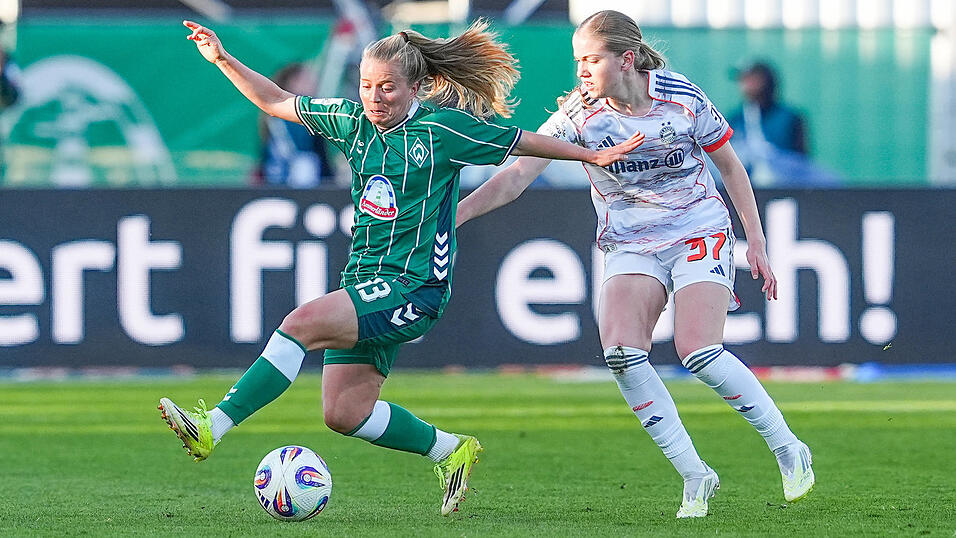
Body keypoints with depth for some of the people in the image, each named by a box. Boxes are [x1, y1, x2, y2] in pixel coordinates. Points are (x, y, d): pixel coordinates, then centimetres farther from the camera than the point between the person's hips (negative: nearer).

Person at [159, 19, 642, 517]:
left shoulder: (441, 128, -7)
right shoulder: (354, 122, 9)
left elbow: (525, 143, 3)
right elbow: (277, 103, 17)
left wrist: (594, 155, 7)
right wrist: (223, 60, 7)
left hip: (414, 286, -7)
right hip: (365, 281, 7)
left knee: (303, 323, -27)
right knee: (344, 413, 0)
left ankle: (211, 428, -32)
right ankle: (450, 451, 21)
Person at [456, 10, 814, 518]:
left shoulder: (681, 96, -10)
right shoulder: (578, 113, -9)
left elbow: (729, 164, 3)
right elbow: (517, 174, -15)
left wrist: (756, 242, 2)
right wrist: (454, 212, -29)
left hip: (699, 231, -2)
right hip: (630, 244, 2)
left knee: (699, 352, -22)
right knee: (620, 350, -22)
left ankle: (789, 451, -3)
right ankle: (694, 476, -13)